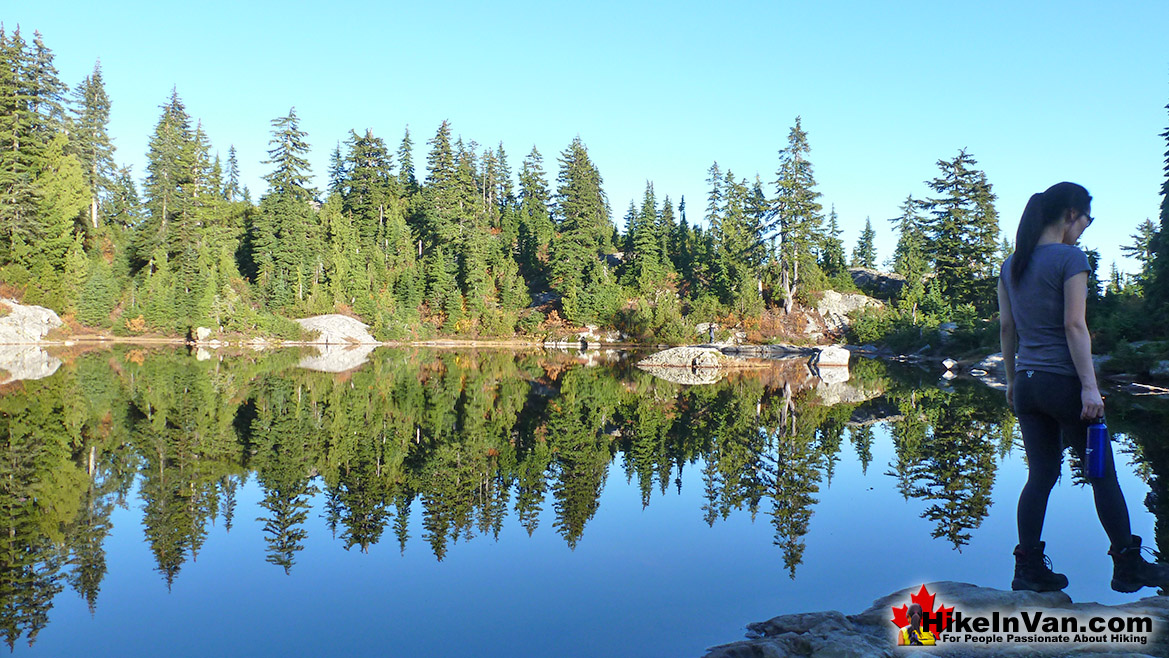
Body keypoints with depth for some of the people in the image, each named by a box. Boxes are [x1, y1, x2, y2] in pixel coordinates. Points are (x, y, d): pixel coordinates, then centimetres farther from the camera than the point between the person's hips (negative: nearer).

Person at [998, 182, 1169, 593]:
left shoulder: (1011, 265, 9)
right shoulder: (1070, 258, -10)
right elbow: (1075, 326, -15)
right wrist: (1089, 386, -14)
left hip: (1027, 384, 6)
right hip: (1063, 382, -6)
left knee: (1041, 475, 10)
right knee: (1103, 474, 9)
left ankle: (1028, 568, 9)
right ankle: (1128, 567, 21)